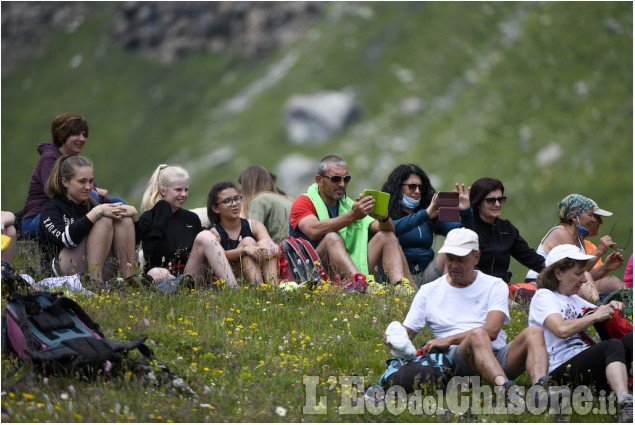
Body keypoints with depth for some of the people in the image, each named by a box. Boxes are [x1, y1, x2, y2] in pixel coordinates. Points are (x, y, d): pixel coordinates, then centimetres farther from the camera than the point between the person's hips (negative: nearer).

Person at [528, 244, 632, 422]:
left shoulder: (574, 299, 25)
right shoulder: (543, 296, 0)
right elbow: (562, 329, -19)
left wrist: (612, 308, 10)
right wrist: (595, 316, -8)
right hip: (559, 369, -8)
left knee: (631, 339, -15)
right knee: (613, 346, -32)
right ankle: (625, 405, -56)